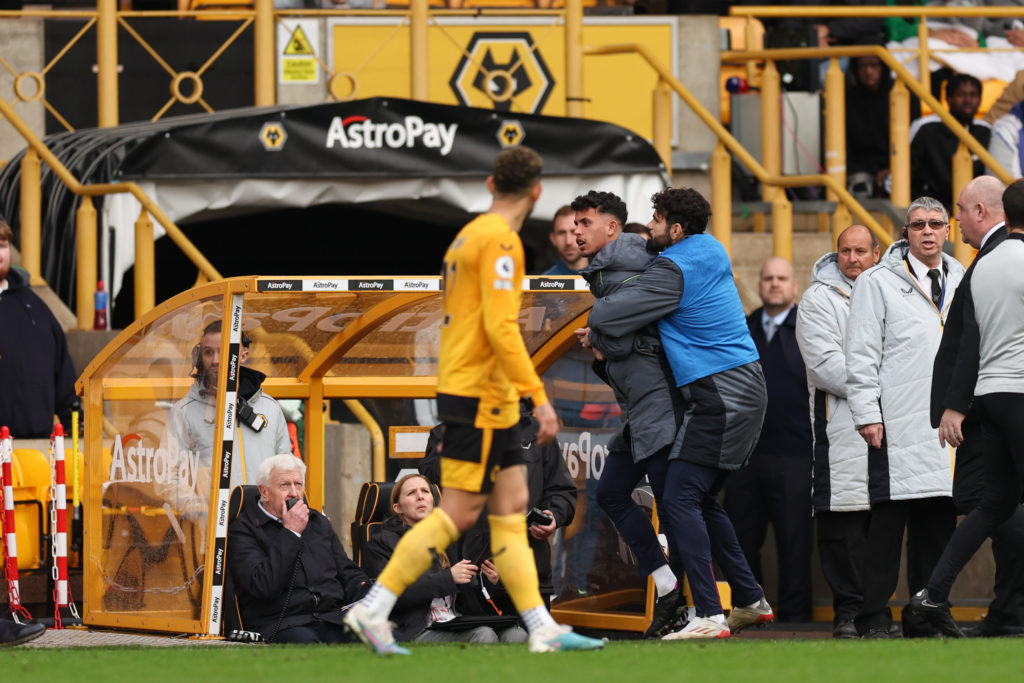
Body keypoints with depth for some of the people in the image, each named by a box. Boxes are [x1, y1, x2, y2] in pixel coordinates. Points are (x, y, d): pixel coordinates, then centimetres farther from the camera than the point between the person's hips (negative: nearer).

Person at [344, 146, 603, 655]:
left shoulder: (470, 236, 16)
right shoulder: (500, 240, -14)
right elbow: (500, 328, -21)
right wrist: (539, 398, -21)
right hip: (480, 397, -10)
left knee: (512, 507, 7)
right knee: (458, 513, -9)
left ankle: (543, 629, 5)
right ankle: (373, 608, -9)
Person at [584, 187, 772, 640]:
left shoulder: (675, 271, -13)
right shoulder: (710, 251, 15)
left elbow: (606, 315, -15)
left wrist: (598, 338, 10)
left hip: (718, 397, -10)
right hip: (746, 388, 10)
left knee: (681, 497, -12)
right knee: (704, 500, 17)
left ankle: (709, 616, -20)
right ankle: (751, 601, 21)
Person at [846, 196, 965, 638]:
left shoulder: (962, 283, 16)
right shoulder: (879, 283, 2)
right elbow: (862, 356, -1)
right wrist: (867, 415, -9)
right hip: (899, 427, -5)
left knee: (938, 519, 4)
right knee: (888, 518, -5)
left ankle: (926, 617, 10)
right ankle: (874, 616, -2)